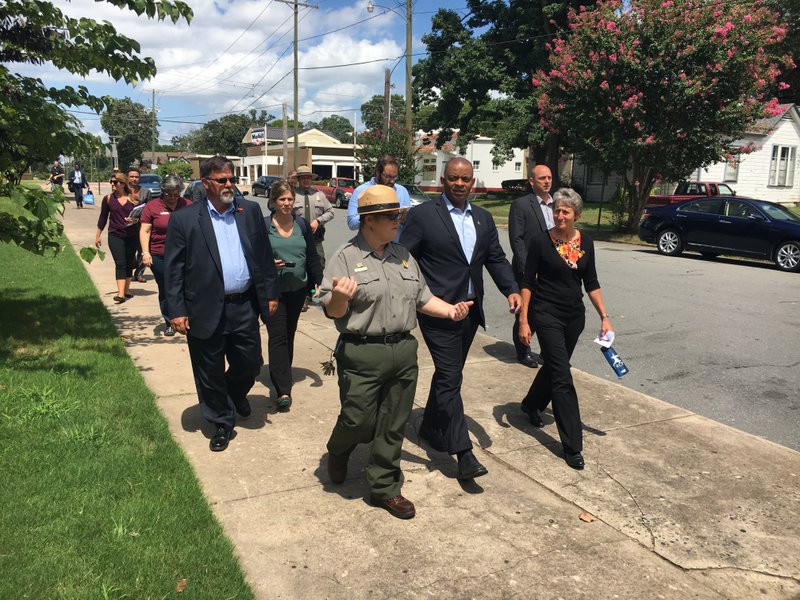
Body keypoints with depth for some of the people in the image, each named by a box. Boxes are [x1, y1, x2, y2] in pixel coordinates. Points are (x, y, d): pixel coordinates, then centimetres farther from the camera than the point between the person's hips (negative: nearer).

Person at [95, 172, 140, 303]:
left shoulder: (133, 199, -1)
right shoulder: (108, 199, 2)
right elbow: (103, 218, 9)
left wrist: (135, 220, -17)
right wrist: (98, 235, 10)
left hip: (132, 236, 1)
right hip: (115, 235, -1)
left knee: (129, 264, 12)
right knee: (120, 264, -10)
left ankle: (126, 290, 27)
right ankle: (121, 293, -15)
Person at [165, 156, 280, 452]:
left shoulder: (251, 211, 5)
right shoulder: (184, 219, -4)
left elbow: (265, 255, 8)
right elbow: (173, 269, -5)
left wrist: (270, 293, 6)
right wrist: (177, 311, -9)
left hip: (245, 307, 3)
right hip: (206, 311, -2)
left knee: (251, 363, 13)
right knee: (210, 373, 10)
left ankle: (236, 391, 47)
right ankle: (222, 422, 31)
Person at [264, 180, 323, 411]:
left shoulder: (302, 225, 5)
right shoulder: (263, 226, -5)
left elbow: (312, 257, 8)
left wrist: (319, 282, 1)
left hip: (298, 290, 4)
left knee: (289, 335, 14)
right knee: (278, 336, -8)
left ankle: (281, 375, 32)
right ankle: (283, 390, -11)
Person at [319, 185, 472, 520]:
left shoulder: (403, 256, 11)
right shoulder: (344, 259, -6)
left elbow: (422, 298, 17)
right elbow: (332, 311, -9)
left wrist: (450, 310, 1)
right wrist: (339, 297, -31)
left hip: (403, 351, 5)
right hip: (362, 354, -5)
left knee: (393, 426, 11)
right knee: (358, 422, 4)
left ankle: (384, 488, 28)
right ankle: (338, 451, 40)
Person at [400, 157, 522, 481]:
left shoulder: (483, 218, 12)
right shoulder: (423, 215, -7)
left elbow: (496, 258, 12)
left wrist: (511, 289, -4)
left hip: (471, 311, 7)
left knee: (447, 375, 18)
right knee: (451, 379, -5)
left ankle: (430, 428, 36)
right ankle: (463, 452, 0)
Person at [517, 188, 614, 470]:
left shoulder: (585, 241, 3)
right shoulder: (541, 241, -10)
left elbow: (591, 283, 8)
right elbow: (527, 282, -7)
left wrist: (604, 316, 3)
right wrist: (524, 320, -11)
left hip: (574, 315, 5)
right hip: (546, 315, -5)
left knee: (554, 366, 20)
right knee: (563, 378, -8)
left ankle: (531, 405, 48)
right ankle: (572, 446, -2)